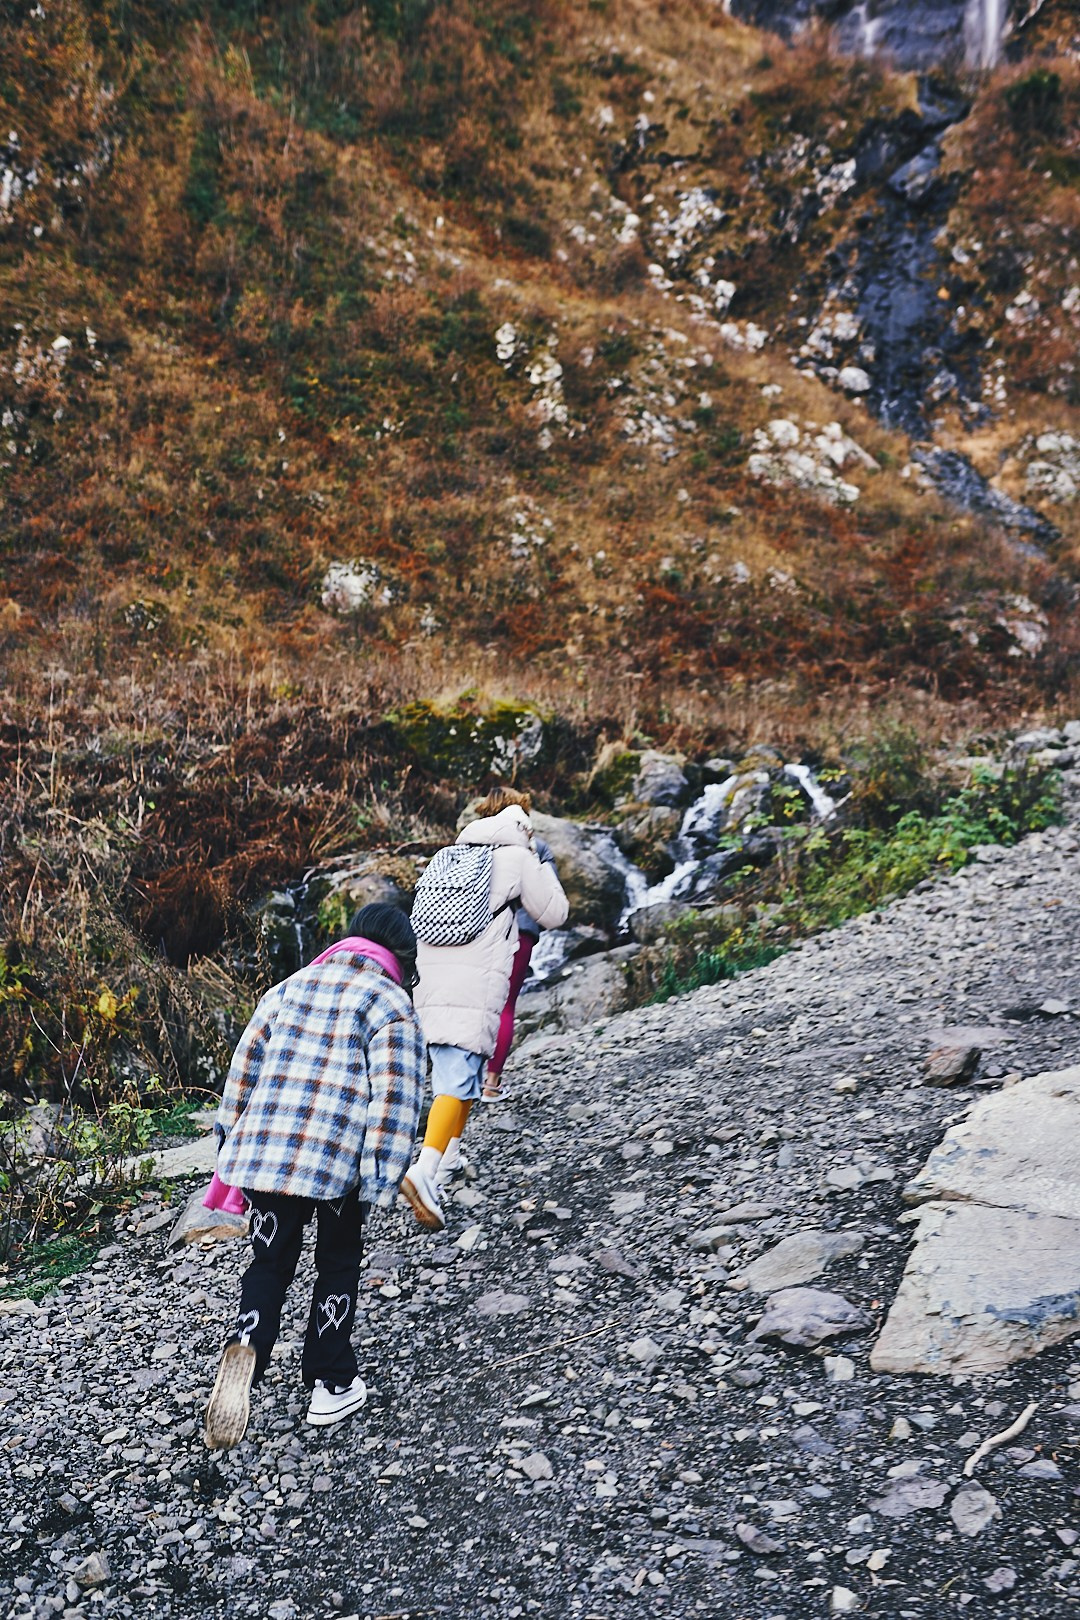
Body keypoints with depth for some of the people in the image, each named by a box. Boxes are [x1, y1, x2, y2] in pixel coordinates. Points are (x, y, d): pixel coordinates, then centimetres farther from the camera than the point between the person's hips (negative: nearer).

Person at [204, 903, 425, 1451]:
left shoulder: (290, 987, 14)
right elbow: (394, 1100, -9)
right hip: (337, 1162, -3)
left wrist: (231, 1147, 21)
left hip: (261, 1154, 4)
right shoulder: (392, 1005, 0)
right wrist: (380, 1180, -7)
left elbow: (243, 1069, 15)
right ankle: (331, 1385, 23)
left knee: (269, 1263, 16)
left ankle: (247, 1344, -10)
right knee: (337, 1267, 17)